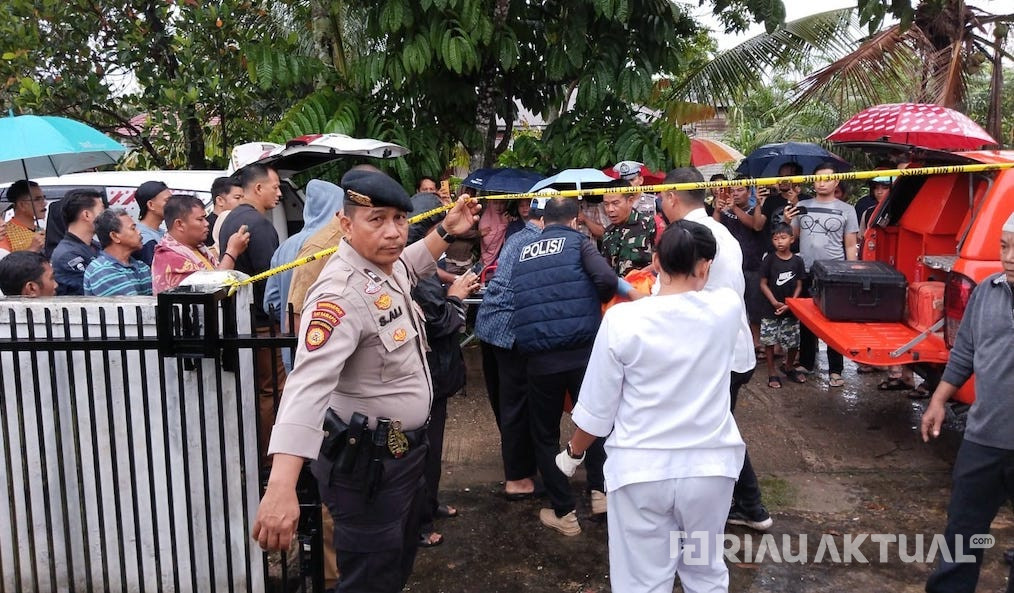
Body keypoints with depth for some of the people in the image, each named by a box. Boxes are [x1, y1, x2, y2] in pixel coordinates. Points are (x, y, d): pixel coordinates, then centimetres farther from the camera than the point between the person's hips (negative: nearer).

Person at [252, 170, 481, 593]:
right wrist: (281, 486, -53)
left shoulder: (386, 265, 1)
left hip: (404, 450, 10)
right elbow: (308, 384, -42)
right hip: (366, 463, -9)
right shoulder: (342, 293, -28)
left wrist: (447, 230, 17)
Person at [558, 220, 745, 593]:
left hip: (641, 469, -2)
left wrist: (572, 452, 10)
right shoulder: (727, 310, -9)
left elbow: (597, 408, -6)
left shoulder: (623, 319, -14)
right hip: (709, 466, 3)